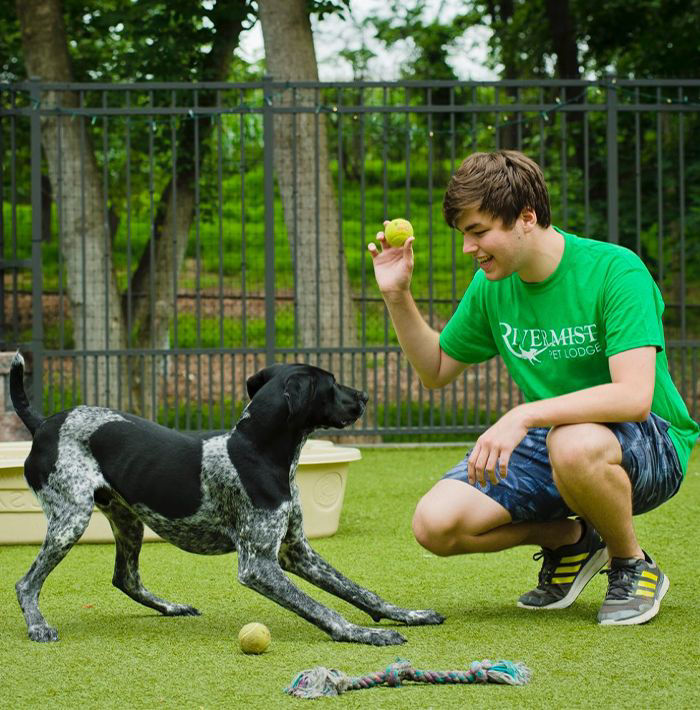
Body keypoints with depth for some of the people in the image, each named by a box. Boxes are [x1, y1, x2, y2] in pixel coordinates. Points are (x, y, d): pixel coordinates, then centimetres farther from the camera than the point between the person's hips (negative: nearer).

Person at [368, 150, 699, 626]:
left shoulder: (615, 270, -20)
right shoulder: (491, 287, 1)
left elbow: (634, 396, -32)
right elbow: (436, 370, 15)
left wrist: (525, 415, -40)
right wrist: (397, 296, 0)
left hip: (651, 447, -6)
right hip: (547, 441, 6)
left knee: (572, 444, -41)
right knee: (436, 523, -16)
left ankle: (633, 567, -10)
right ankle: (569, 539, 12)